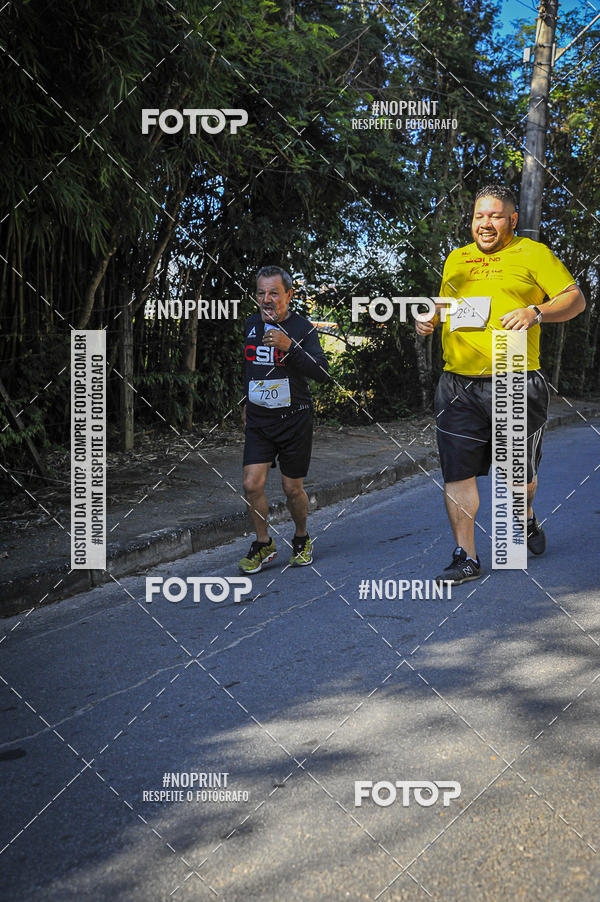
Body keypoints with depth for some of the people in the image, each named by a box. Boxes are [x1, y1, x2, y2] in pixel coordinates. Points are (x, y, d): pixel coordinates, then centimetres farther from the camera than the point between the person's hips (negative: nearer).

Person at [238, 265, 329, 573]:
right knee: (252, 484, -6)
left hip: (294, 420, -4)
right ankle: (264, 545, 13)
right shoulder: (251, 323, 5)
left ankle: (302, 540, 31)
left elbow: (323, 373, -22)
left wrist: (288, 346, -33)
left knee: (292, 489, 5)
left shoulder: (302, 328, -10)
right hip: (258, 420, 4)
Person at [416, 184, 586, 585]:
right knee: (457, 473, -2)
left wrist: (536, 312, -17)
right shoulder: (456, 259, 17)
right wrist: (429, 319, 8)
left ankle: (525, 518, 42)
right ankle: (466, 558, 9)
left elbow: (576, 299, 1)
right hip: (458, 384, 3)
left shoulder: (533, 253, 4)